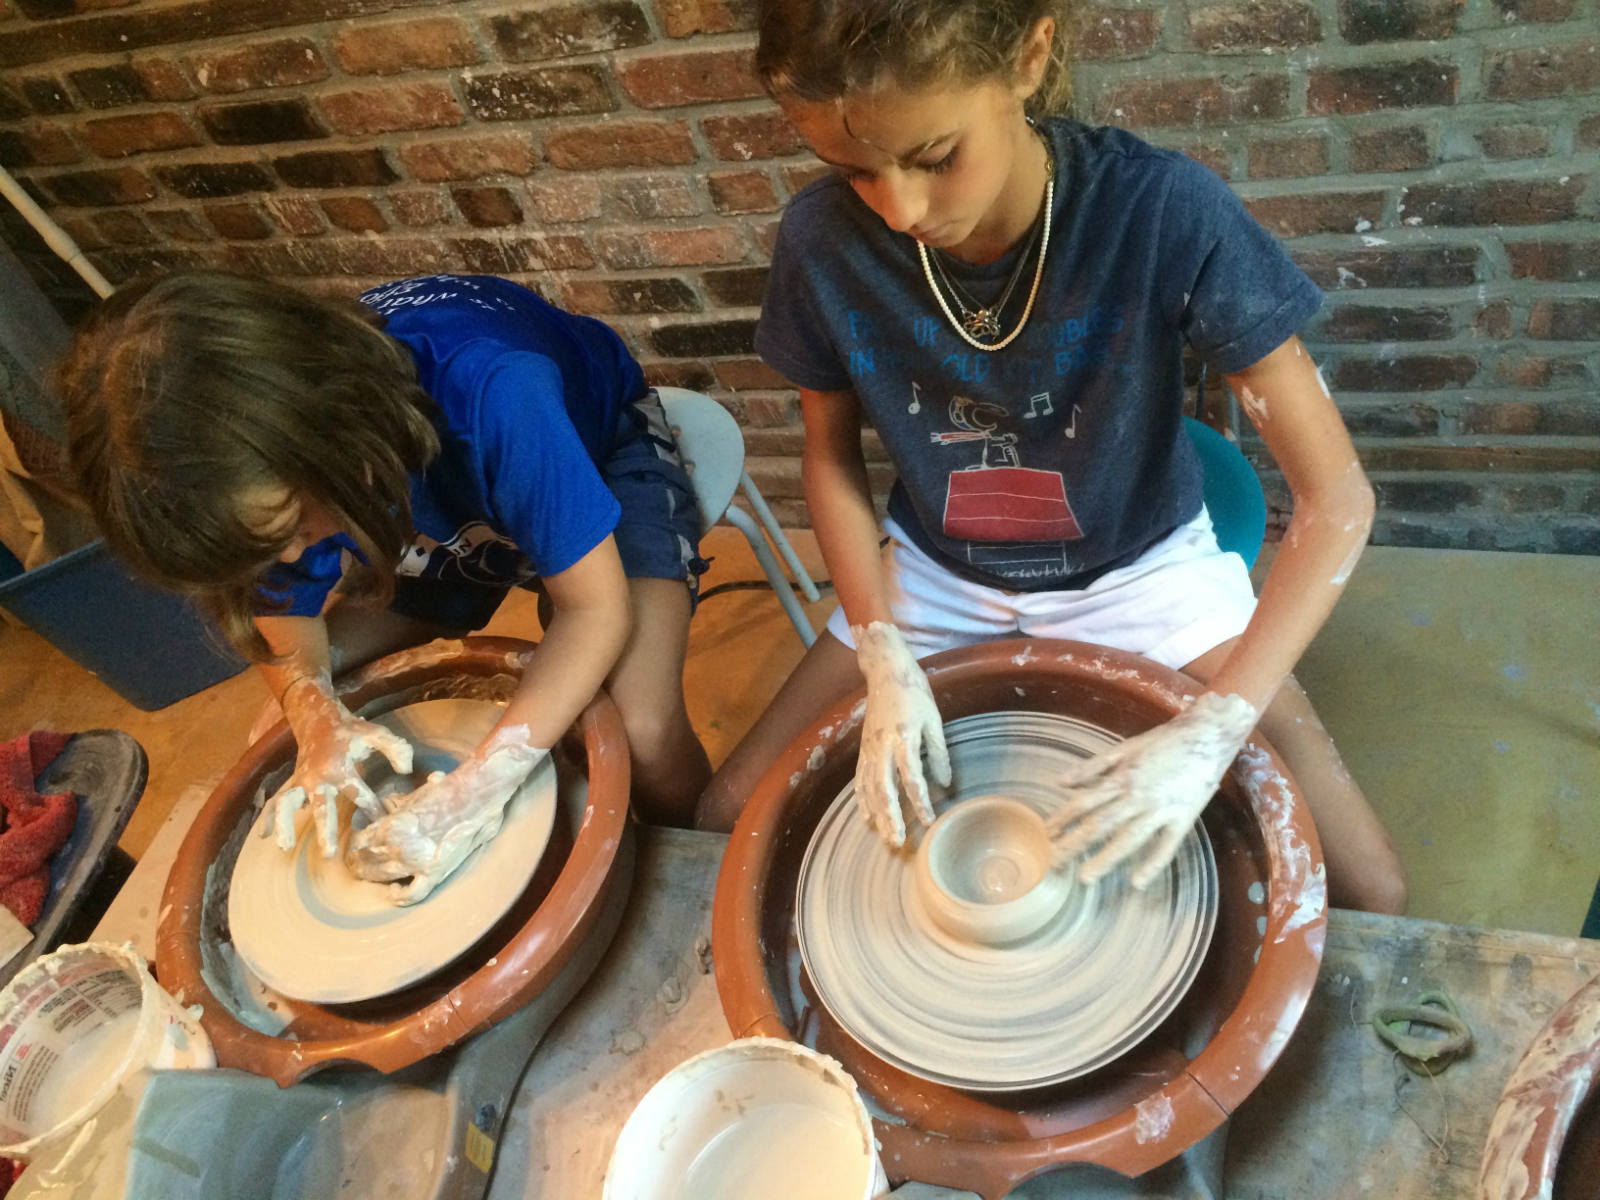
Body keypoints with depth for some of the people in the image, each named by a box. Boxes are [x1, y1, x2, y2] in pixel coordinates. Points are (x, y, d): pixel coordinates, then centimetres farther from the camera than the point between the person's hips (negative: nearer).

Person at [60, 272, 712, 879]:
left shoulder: (487, 391, -44)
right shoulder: (256, 463, -25)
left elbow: (596, 607, -36)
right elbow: (286, 601, -7)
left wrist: (475, 786, -43)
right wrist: (315, 713, -30)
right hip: (447, 510, 6)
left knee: (641, 732, -29)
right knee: (281, 734, -2)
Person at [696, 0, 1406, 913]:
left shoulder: (1164, 212, -29)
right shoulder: (824, 243, -20)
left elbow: (1337, 497, -23)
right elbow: (833, 454, -2)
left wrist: (1212, 730, -33)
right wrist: (883, 656, -15)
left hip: (1139, 564, -2)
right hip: (937, 572, 3)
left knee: (1369, 893, -12)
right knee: (730, 825, -1)